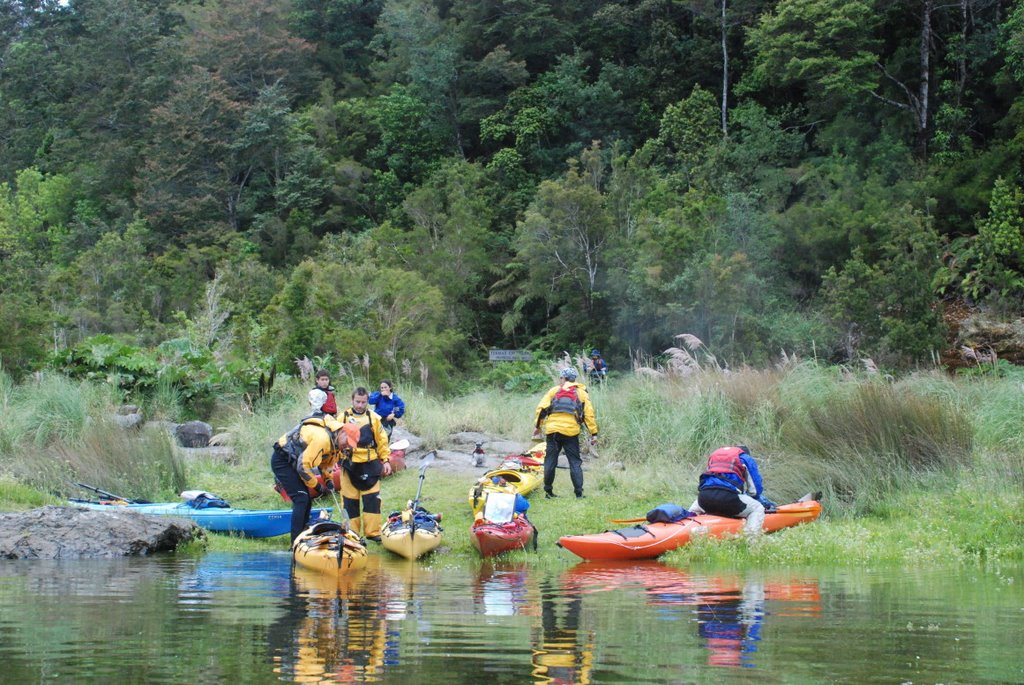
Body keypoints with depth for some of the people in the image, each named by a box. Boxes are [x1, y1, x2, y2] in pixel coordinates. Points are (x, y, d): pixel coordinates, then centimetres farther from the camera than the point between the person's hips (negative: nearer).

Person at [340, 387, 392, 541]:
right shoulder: (343, 417, 2)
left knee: (372, 499, -2)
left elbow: (382, 441, 8)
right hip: (350, 465, 0)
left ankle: (372, 532, 4)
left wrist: (385, 460, 5)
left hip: (370, 465, 0)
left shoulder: (374, 418, 4)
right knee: (350, 500, 4)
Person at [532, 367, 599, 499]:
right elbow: (589, 414, 4)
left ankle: (548, 491, 14)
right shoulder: (581, 393, 11)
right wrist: (594, 434, 6)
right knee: (575, 462, 4)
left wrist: (537, 427, 13)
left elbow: (541, 408, 5)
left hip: (552, 430, 1)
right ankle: (579, 492, -3)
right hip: (571, 432, -1)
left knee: (550, 461, 10)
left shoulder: (554, 391, 12)